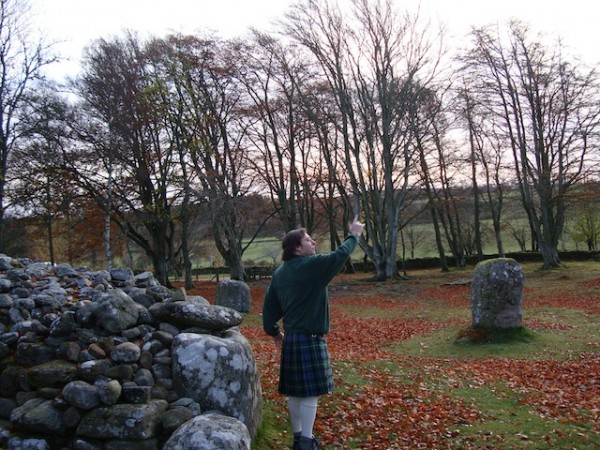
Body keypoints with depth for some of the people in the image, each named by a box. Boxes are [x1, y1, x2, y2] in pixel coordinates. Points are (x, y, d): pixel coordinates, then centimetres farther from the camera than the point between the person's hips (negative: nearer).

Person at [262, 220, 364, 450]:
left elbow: (269, 306, 12)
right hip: (309, 339, -8)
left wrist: (274, 332, 23)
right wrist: (354, 235, 7)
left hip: (291, 337, 8)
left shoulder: (279, 273, 8)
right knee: (310, 393, 0)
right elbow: (340, 256, -8)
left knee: (294, 392, 16)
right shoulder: (311, 265, -16)